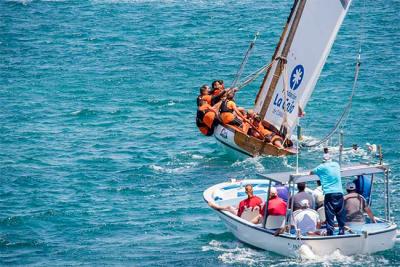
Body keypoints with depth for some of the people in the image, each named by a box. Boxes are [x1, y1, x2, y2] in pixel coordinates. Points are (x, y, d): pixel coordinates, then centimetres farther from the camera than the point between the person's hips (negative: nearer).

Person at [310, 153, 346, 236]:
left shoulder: (322, 167, 1)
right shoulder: (336, 165, 14)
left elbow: (311, 172, 13)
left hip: (329, 194, -4)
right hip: (339, 193, 4)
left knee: (330, 216, -4)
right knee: (340, 215, 10)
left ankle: (330, 233, -8)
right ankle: (342, 232, 13)